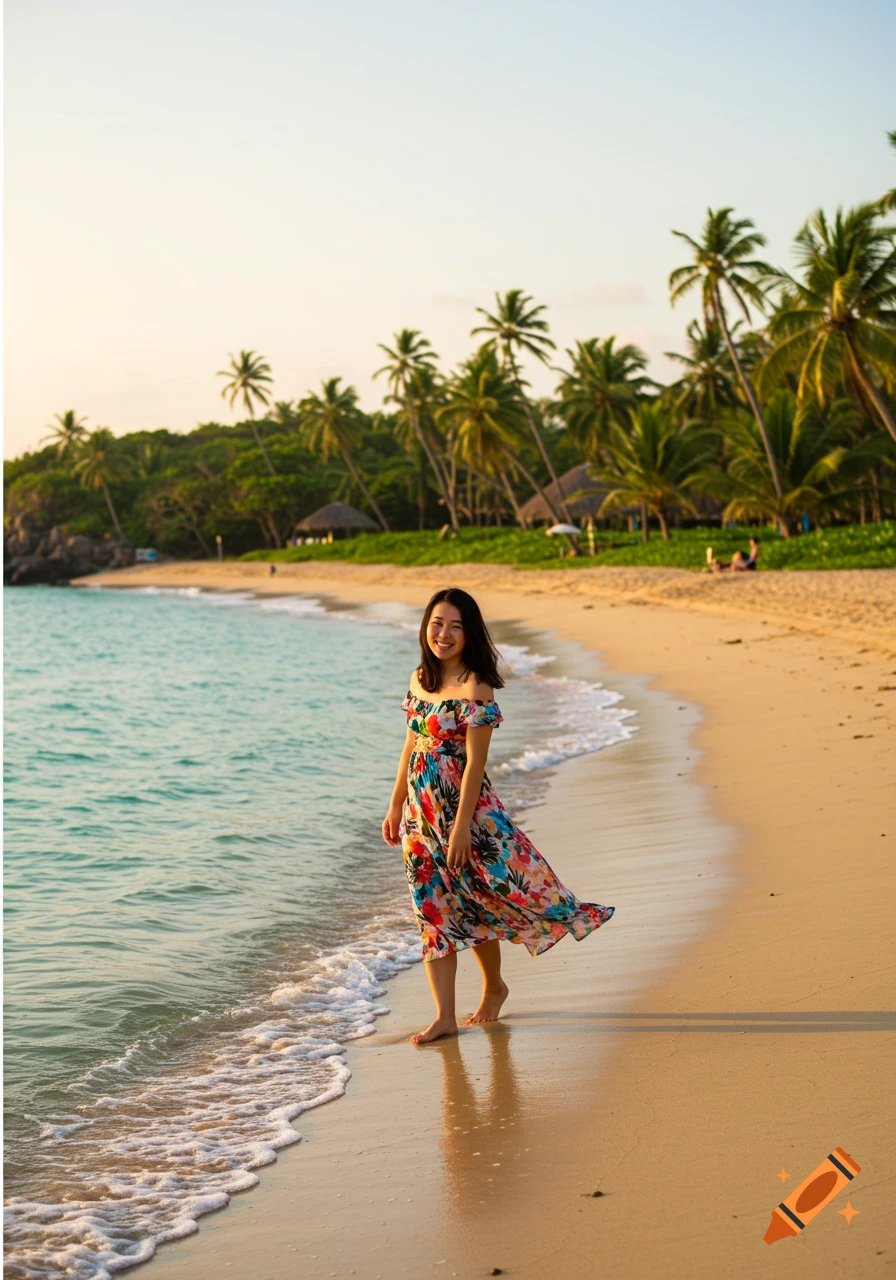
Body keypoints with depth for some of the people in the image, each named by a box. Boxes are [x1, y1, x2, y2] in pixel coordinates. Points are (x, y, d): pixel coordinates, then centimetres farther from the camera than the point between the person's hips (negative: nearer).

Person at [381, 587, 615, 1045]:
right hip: (421, 811, 7)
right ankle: (444, 1016, 10)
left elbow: (475, 762, -17)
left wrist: (461, 826, -19)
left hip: (464, 807, -6)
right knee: (432, 911, 5)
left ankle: (493, 986, 32)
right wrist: (396, 806, 15)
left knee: (477, 902, 7)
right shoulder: (420, 679, 7)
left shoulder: (475, 687, -14)